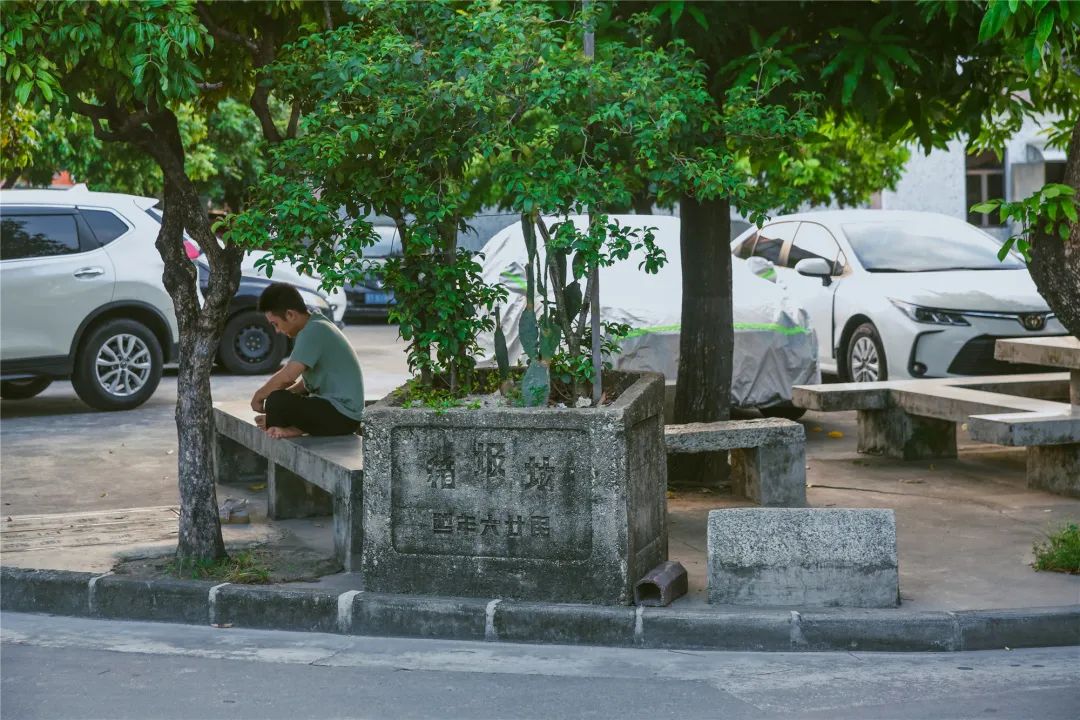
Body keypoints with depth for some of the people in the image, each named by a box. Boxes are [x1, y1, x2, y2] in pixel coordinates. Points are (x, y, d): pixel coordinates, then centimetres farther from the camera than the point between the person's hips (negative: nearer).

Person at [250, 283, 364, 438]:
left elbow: (287, 375, -24)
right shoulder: (319, 326, 14)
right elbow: (308, 380, 21)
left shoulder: (313, 331, -17)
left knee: (275, 402, -24)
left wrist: (258, 396, -8)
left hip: (342, 416, -11)